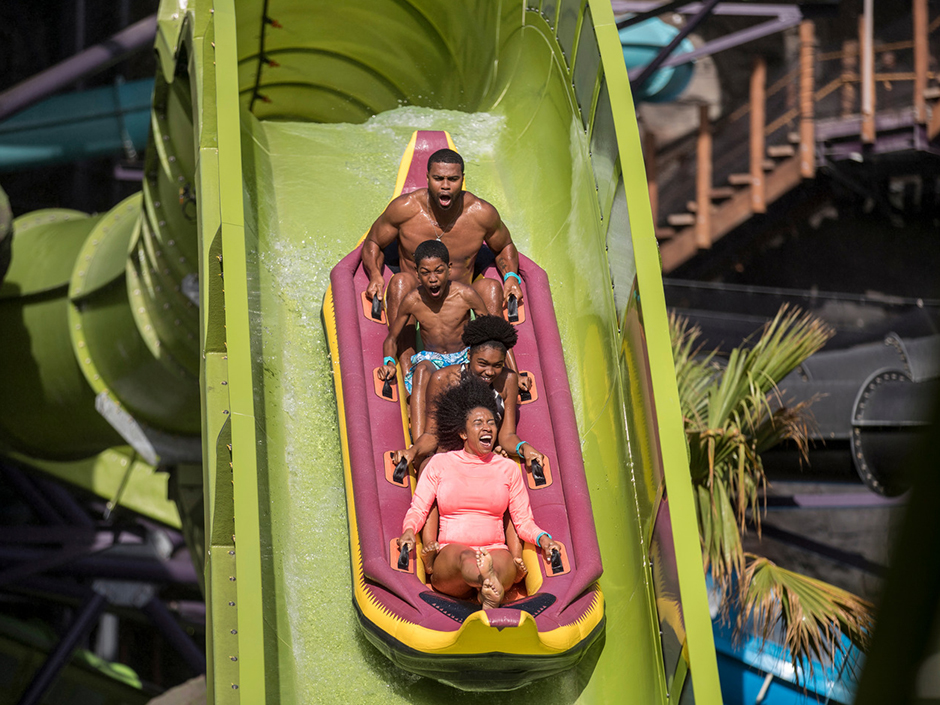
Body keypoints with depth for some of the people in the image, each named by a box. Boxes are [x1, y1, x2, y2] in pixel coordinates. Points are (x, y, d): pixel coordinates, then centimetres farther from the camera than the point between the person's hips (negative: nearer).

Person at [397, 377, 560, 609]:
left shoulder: (508, 468, 18)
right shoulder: (440, 463, 15)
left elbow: (523, 520, 16)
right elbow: (418, 509, 10)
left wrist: (542, 538, -5)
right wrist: (409, 531, -12)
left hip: (494, 551, 2)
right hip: (448, 558, -2)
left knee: (504, 563, -37)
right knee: (464, 557, -40)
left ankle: (489, 598, -70)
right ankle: (492, 588, -75)